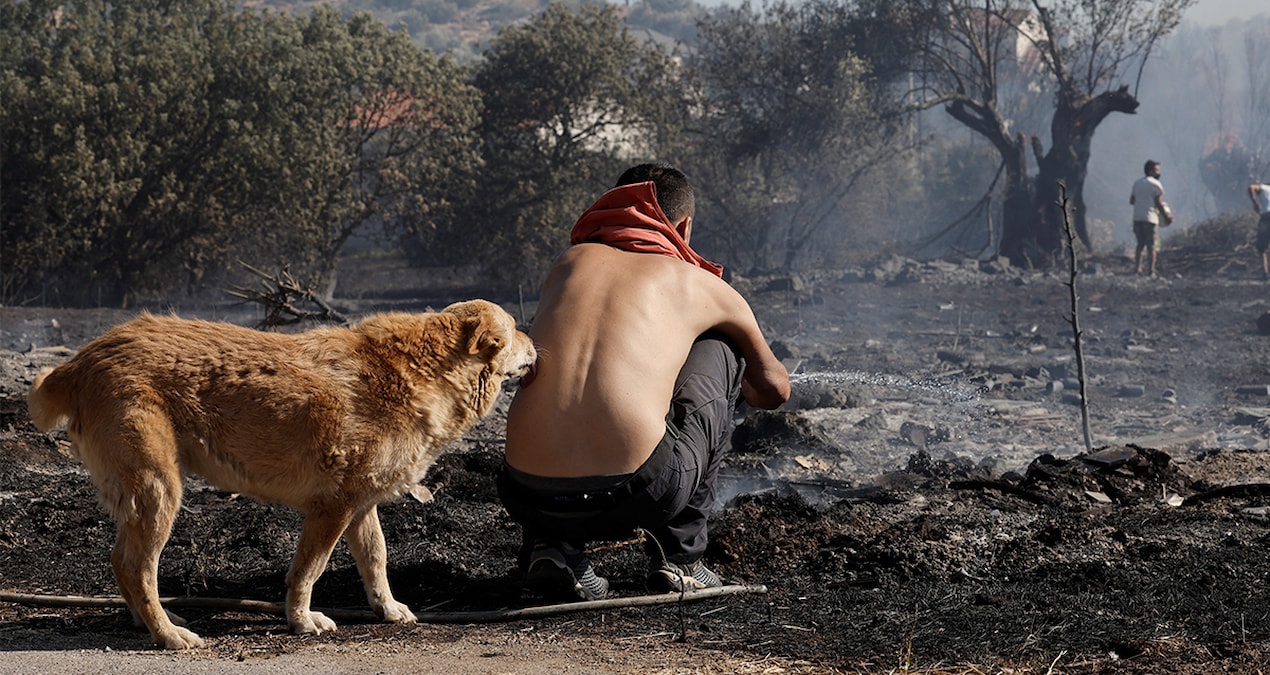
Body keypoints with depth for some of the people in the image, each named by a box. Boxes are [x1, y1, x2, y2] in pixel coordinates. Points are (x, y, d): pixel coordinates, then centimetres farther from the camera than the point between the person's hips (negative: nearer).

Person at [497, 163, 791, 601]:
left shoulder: (569, 262, 22)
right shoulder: (700, 285, 16)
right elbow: (774, 390, 33)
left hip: (528, 498, 4)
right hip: (639, 495, -3)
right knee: (717, 350, 24)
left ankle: (552, 545, 14)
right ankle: (679, 555, 22)